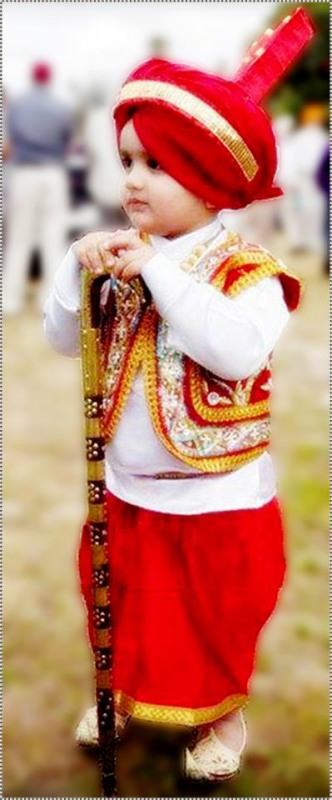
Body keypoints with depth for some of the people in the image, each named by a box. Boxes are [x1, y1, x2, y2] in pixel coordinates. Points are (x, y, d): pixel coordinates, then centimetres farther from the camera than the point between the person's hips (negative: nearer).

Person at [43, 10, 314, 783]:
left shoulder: (247, 269, -21)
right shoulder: (126, 260, -3)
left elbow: (239, 350, -39)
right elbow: (64, 341, 0)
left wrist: (161, 271, -36)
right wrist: (79, 268, -18)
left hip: (215, 500, -5)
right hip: (127, 490, 5)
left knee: (213, 619, 15)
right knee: (123, 609, 23)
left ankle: (221, 716, 39)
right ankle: (123, 691, 48)